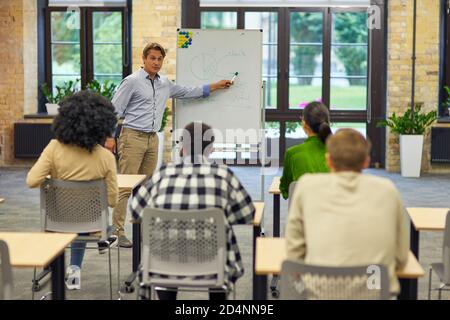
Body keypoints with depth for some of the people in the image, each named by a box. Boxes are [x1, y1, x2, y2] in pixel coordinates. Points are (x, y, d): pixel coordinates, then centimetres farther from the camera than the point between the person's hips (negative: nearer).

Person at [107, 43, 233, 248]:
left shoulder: (165, 84, 13)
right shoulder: (132, 81, -6)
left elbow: (188, 93, 24)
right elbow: (114, 110, -7)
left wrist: (216, 86, 23)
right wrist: (110, 137, -13)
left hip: (152, 139, 7)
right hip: (133, 137, -7)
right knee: (126, 185, -9)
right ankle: (117, 230, -8)